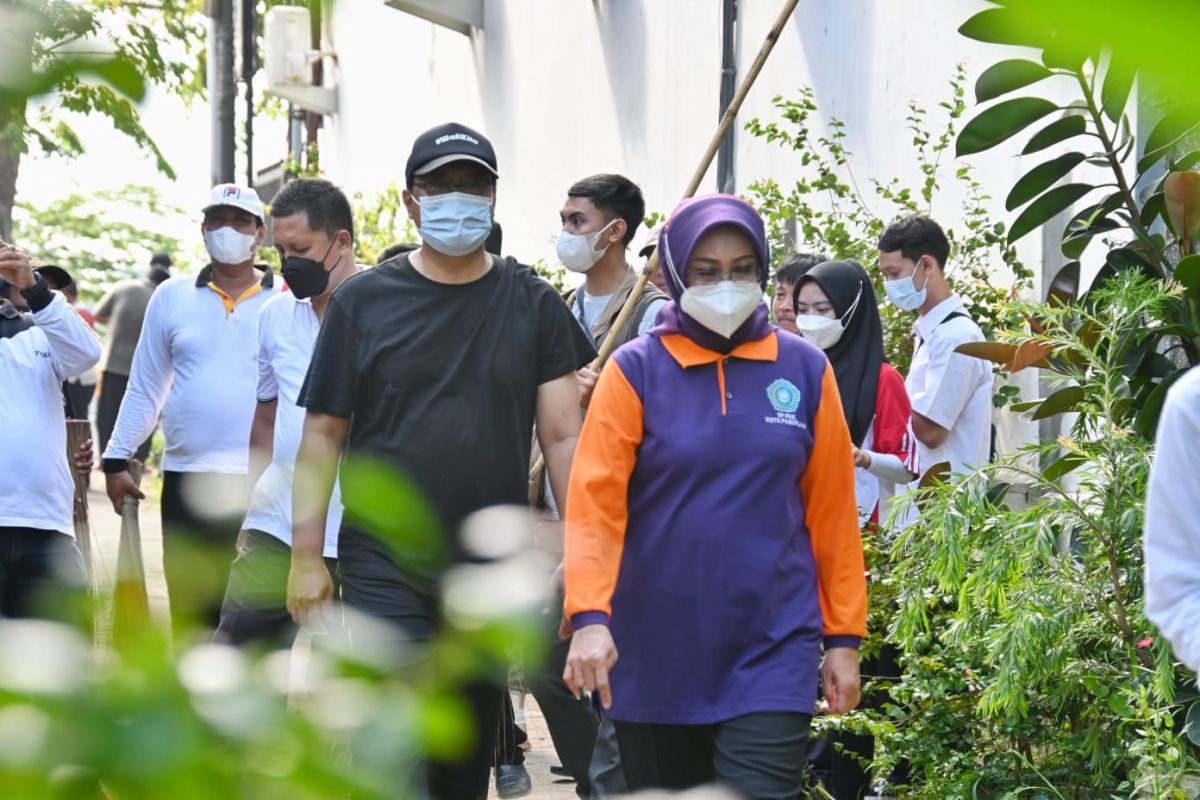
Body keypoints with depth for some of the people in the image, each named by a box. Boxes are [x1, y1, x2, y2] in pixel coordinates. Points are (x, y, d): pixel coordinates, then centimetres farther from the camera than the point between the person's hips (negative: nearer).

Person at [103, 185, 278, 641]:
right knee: (191, 614, 6)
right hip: (187, 482, 2)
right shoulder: (172, 298, 10)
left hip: (264, 484, -2)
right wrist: (117, 458, 9)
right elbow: (145, 389, 14)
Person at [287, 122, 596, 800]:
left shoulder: (533, 304, 4)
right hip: (385, 562, -2)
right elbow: (324, 432, 2)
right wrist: (306, 555, -2)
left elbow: (563, 437, 1)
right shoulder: (363, 301, 1)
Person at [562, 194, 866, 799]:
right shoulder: (636, 370, -1)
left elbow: (832, 513, 6)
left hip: (774, 651, 0)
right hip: (656, 655, 0)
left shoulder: (805, 370, 4)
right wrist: (589, 616, -23)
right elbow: (595, 501, -10)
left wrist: (844, 636, 4)